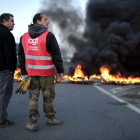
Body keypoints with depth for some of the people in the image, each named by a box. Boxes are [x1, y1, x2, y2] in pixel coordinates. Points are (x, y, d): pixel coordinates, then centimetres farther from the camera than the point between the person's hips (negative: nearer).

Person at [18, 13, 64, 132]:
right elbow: (56, 54, -10)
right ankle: (50, 118, 24)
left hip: (31, 72, 5)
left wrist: (24, 71, 12)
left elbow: (21, 55, 9)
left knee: (33, 97, 8)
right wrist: (60, 70, -3)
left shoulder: (24, 37, 8)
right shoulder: (48, 36, -9)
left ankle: (33, 122, 10)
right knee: (48, 96, 9)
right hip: (46, 73, -4)